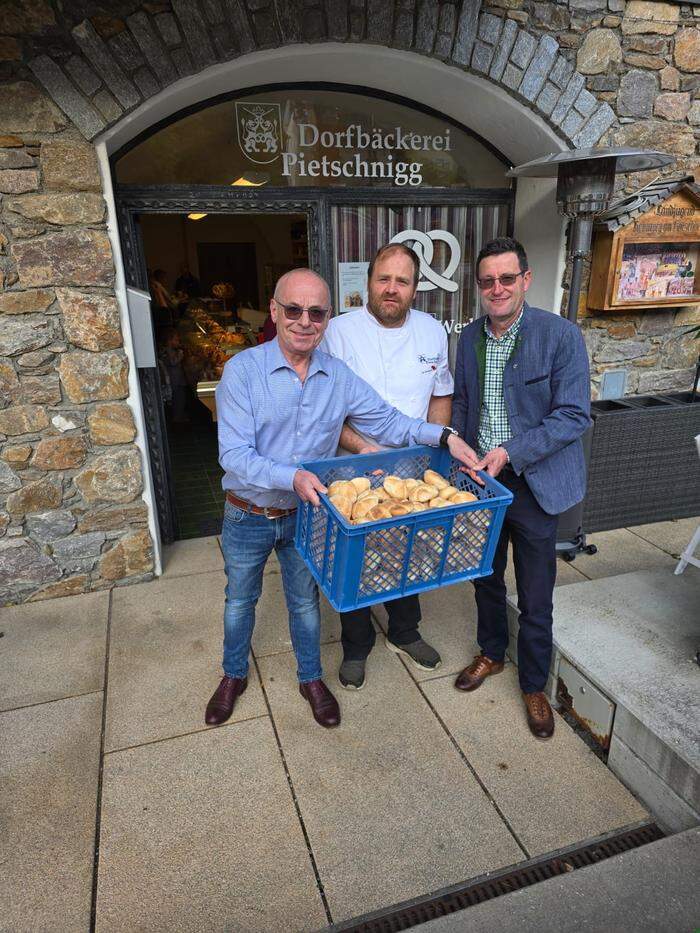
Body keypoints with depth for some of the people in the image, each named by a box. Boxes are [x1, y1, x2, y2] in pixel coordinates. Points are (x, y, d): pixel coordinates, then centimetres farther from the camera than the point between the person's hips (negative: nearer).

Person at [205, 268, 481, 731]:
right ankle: (235, 676, 46)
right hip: (248, 518, -2)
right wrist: (292, 477, -40)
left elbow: (385, 419, -5)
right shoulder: (242, 370, -19)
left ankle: (311, 678, 44)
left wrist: (443, 436, -19)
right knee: (240, 599, 20)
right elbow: (234, 454, -25)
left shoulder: (339, 376, -6)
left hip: (305, 516, 2)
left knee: (305, 601, 20)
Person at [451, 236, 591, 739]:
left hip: (535, 485, -4)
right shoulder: (471, 337, 2)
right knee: (485, 577, 21)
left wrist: (510, 451, -24)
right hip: (480, 480, 5)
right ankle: (492, 653, 46)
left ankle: (534, 686, 32)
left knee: (536, 599, 9)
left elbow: (574, 415, -17)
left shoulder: (561, 335, -14)